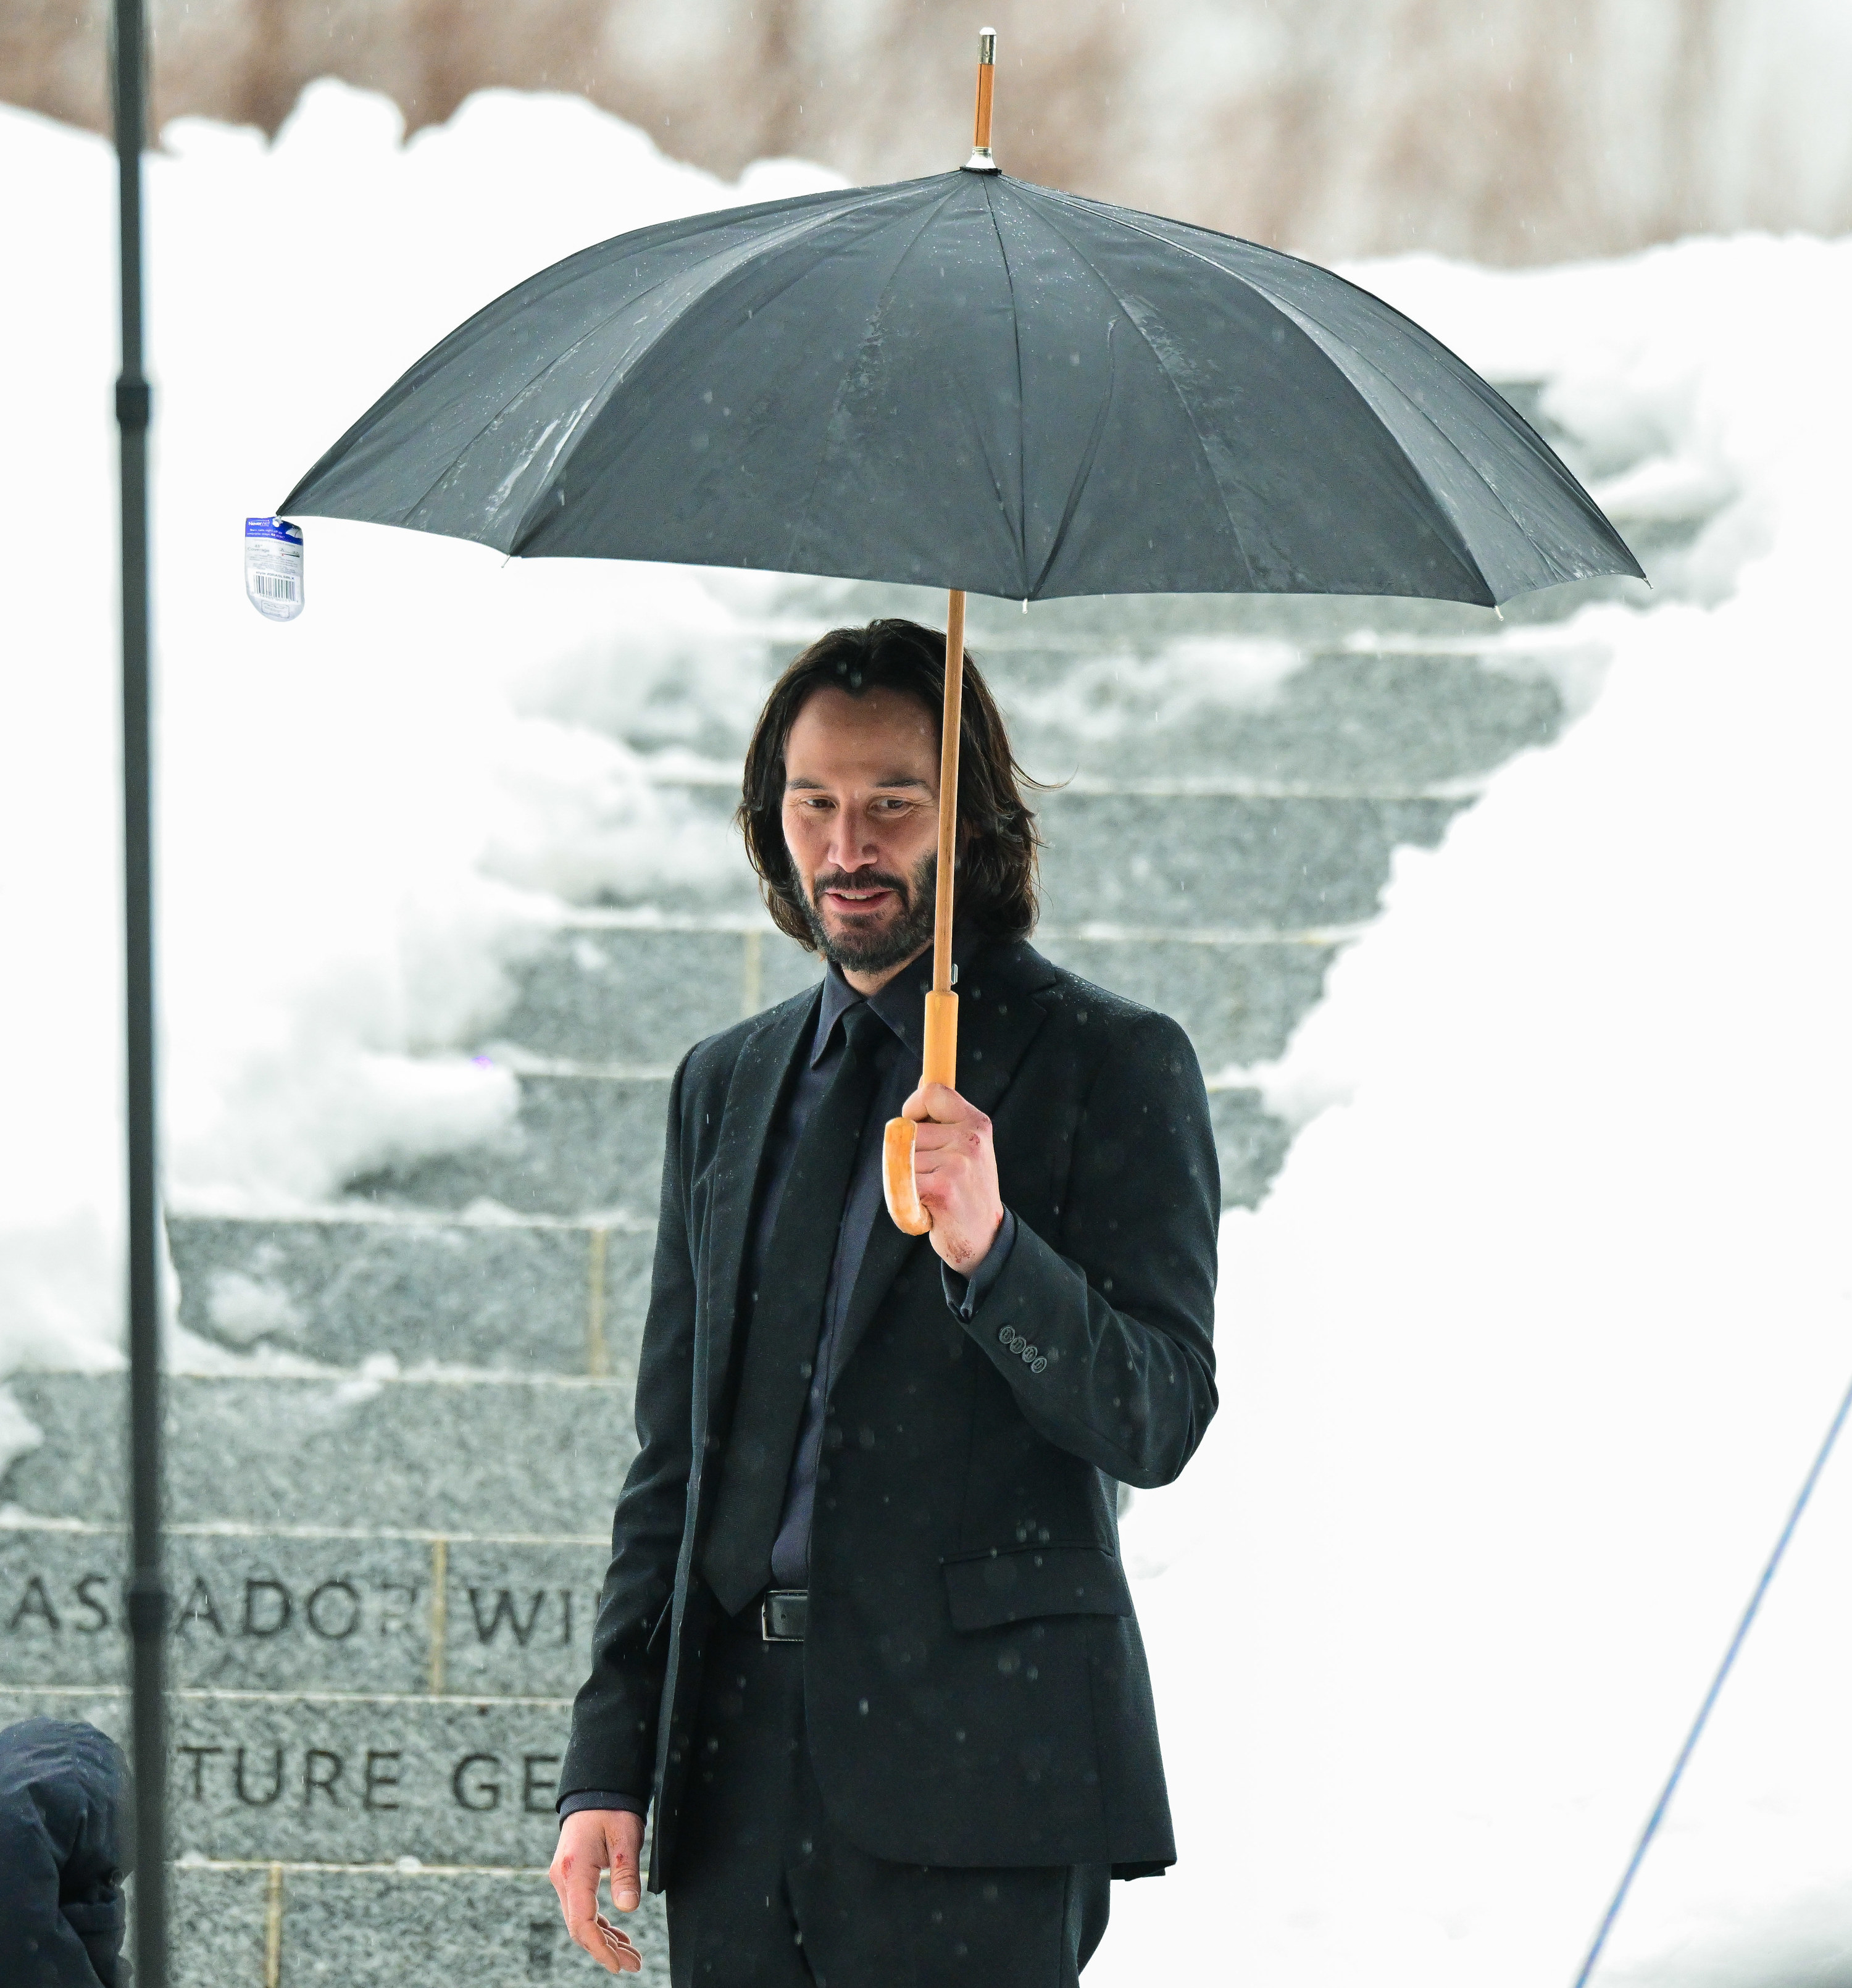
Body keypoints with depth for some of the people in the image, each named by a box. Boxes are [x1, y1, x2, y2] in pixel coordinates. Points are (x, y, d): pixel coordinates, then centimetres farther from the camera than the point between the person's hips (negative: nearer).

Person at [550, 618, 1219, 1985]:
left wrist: (988, 1251, -24)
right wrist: (609, 1767, 11)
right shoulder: (728, 1086, 18)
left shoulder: (1112, 1067, 1)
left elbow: (1158, 1421, -7)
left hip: (978, 1771, -5)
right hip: (740, 1764, 5)